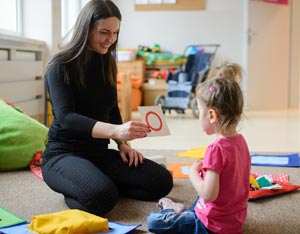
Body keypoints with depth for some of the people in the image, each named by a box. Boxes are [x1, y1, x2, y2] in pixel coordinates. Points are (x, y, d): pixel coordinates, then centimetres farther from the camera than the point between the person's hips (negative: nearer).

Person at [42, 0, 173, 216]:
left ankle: (97, 183, 4)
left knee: (162, 181, -12)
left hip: (99, 153, 6)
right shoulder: (61, 65, -12)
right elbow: (66, 117, -26)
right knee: (103, 196, -36)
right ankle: (75, 192, -2)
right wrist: (115, 130, -41)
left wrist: (123, 143, 0)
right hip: (63, 153, -6)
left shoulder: (107, 63, 8)